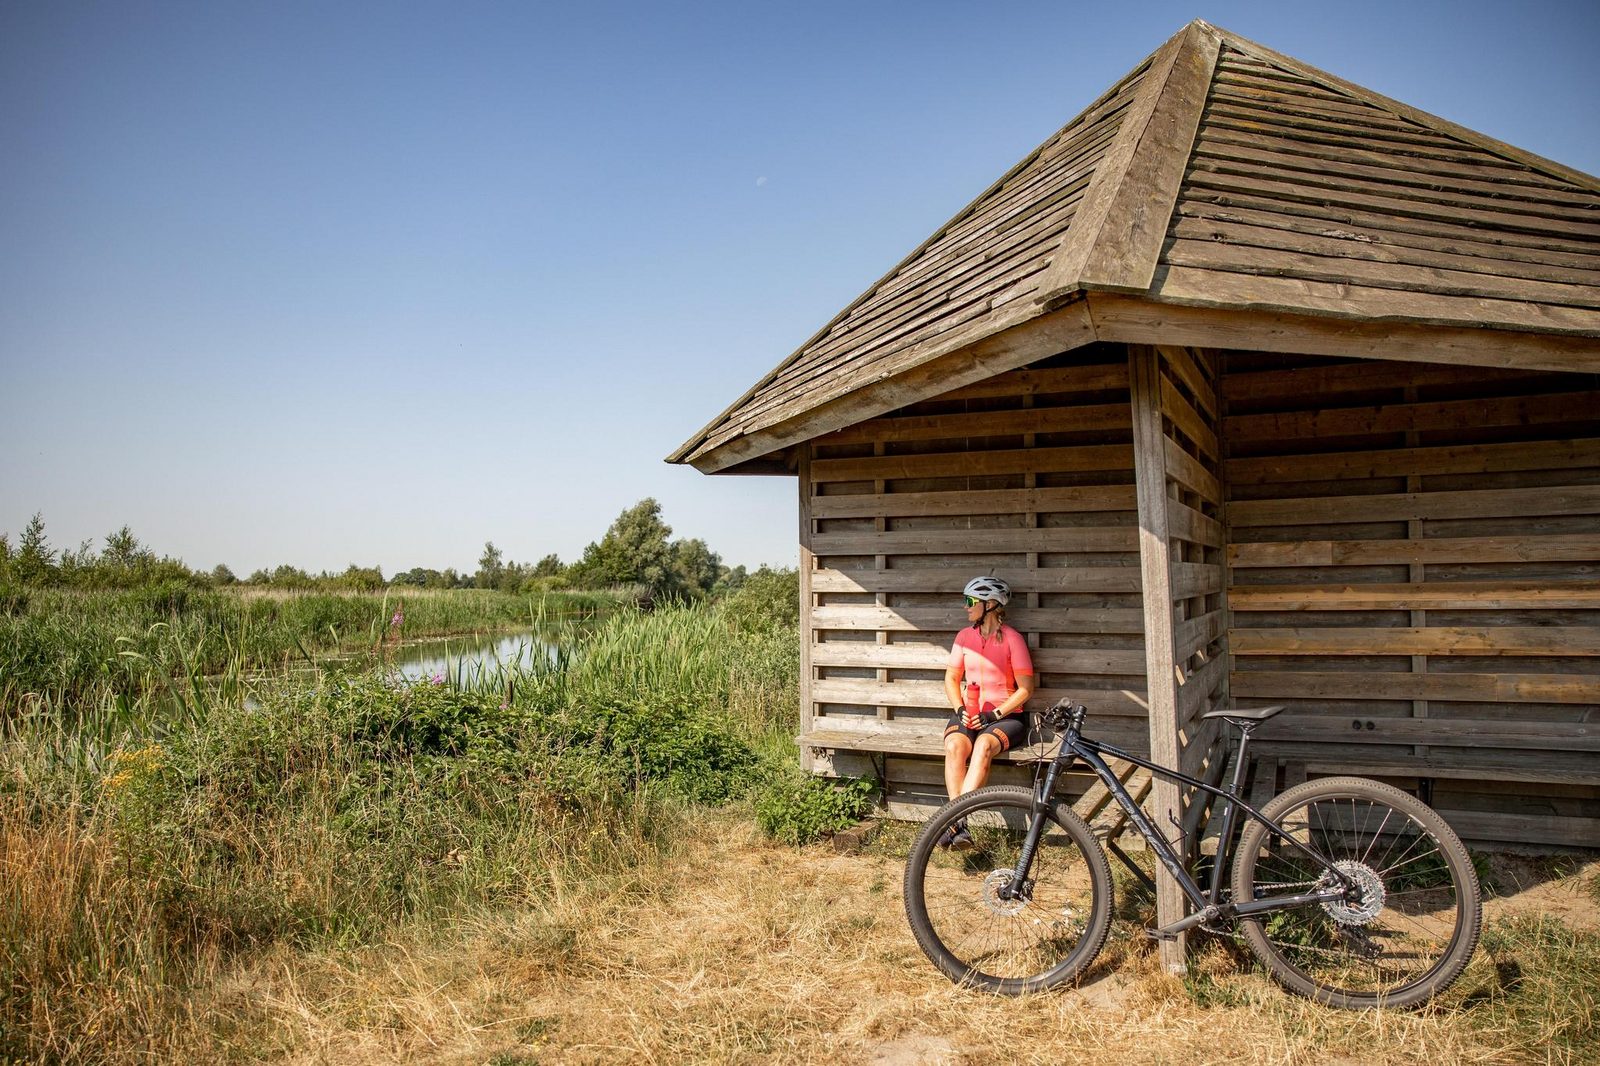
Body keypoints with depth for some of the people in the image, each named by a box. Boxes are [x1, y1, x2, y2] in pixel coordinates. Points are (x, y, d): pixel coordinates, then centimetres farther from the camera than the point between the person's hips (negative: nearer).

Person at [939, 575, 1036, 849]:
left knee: (984, 745, -36)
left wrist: (995, 714, -15)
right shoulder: (964, 636, 10)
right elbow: (951, 678, 13)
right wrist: (960, 709, -5)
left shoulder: (1012, 639, -4)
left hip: (1005, 715, -3)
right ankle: (958, 822, -35)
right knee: (954, 746, -30)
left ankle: (956, 820, -41)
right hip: (968, 712, 3)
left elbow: (1025, 688, -6)